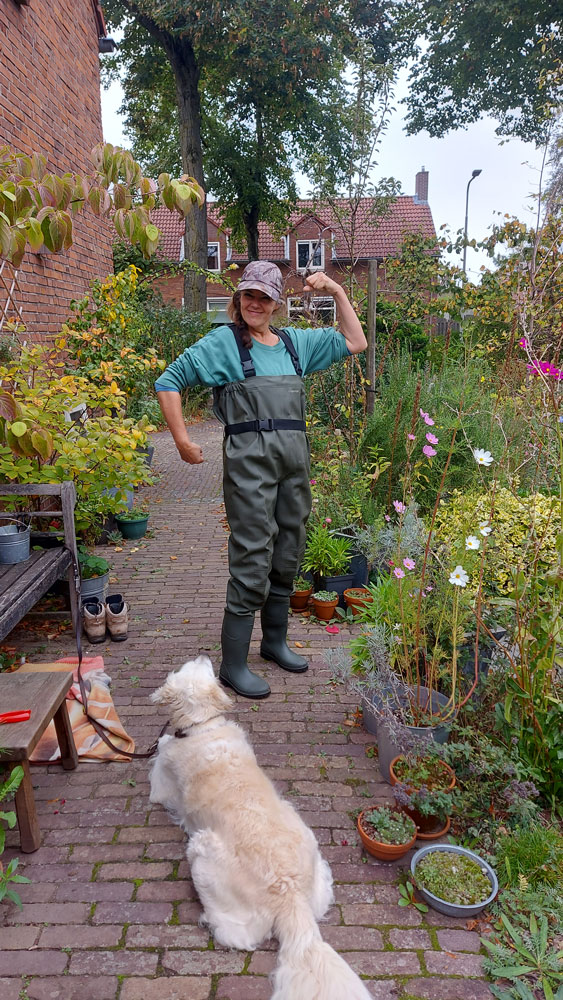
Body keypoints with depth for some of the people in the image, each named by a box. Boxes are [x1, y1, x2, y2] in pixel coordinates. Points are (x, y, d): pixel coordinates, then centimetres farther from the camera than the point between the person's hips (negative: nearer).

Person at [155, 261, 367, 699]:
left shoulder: (294, 342, 17)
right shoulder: (224, 342, 2)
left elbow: (355, 343, 21)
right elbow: (169, 381, 2)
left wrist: (338, 292, 14)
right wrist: (182, 440, -6)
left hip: (295, 456, 6)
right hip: (250, 457, -6)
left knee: (288, 552, 13)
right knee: (253, 557, -7)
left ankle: (276, 641, 32)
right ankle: (233, 665, 4)